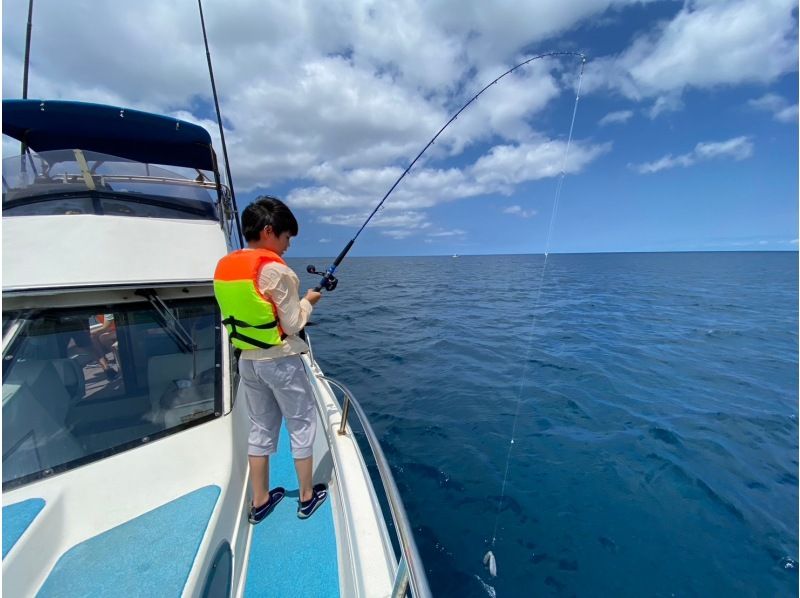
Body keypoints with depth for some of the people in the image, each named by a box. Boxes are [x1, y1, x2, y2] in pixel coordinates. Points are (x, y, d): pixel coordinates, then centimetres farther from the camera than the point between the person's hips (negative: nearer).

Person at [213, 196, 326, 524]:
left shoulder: (223, 267, 4)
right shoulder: (275, 270, -21)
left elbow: (236, 316, 10)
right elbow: (293, 325, -16)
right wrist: (308, 301, 0)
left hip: (247, 360, 7)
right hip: (280, 361, -7)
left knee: (260, 428, 20)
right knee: (301, 425, 12)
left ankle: (260, 501, 34)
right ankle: (307, 497, 29)